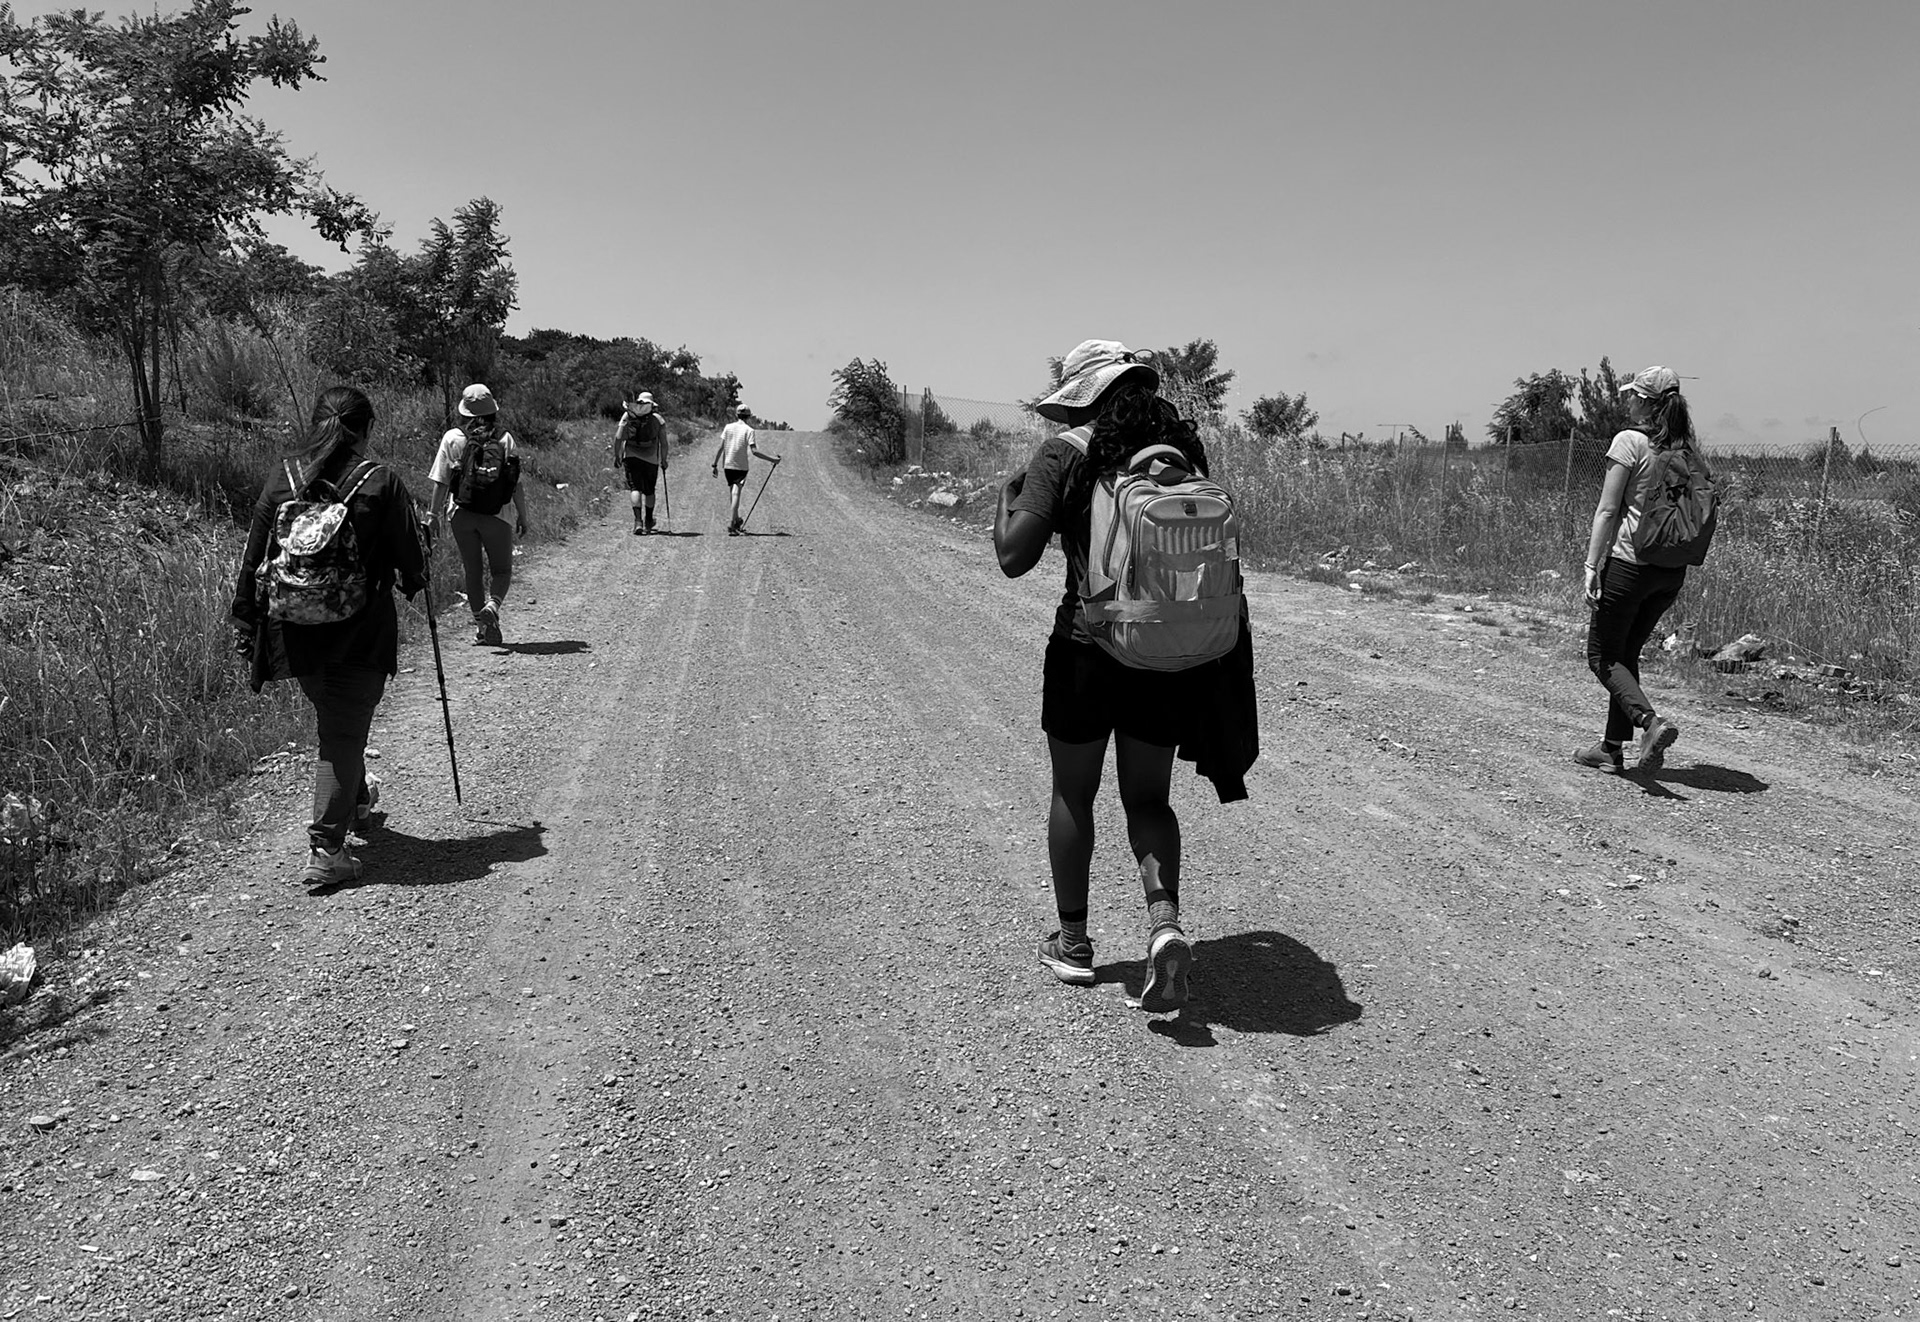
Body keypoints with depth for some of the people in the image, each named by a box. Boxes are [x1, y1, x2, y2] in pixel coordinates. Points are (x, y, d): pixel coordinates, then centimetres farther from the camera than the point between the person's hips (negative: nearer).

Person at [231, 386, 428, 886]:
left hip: (295, 633, 4)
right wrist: (411, 581, 19)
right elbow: (411, 563, -5)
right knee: (345, 732, 1)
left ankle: (355, 800, 46)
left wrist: (245, 626, 12)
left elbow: (253, 559, 4)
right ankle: (327, 848, -3)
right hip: (360, 635, -4)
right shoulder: (382, 483, -9)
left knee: (333, 721, 23)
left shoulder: (282, 477, 1)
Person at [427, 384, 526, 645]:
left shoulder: (452, 438, -4)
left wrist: (435, 514, 6)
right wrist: (522, 515, 5)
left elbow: (440, 482, -3)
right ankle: (492, 606, -17)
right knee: (501, 569, 11)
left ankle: (480, 626, 14)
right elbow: (516, 483, -4)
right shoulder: (505, 439, -5)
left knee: (473, 571, 13)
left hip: (462, 514, 1)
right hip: (497, 514, -1)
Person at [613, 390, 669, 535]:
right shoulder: (657, 419, -1)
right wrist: (664, 460, 8)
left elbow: (618, 438, -2)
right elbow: (664, 443, -1)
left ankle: (638, 520, -19)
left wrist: (616, 455, 8)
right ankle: (648, 522, 27)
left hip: (631, 457, -1)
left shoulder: (627, 416, -1)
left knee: (635, 488, -1)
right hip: (651, 459, 1)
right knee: (649, 491, 15)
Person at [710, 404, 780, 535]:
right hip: (741, 466, -4)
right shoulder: (748, 430, -7)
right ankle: (731, 523, -15)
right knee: (736, 493, -6)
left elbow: (720, 447, 1)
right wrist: (772, 459, -10)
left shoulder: (728, 427, 3)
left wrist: (715, 465, 6)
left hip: (727, 465, 4)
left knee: (732, 492, 17)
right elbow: (754, 451, -15)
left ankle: (736, 519, 30)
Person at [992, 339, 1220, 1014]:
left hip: (1088, 647, -3)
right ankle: (1165, 922, -5)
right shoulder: (1182, 447, 5)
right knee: (1147, 799, 16)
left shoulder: (1064, 455, -9)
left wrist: (1007, 497, 4)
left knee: (1073, 796, 15)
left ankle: (1072, 941, 26)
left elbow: (1014, 558, -14)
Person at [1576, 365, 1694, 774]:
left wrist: (1592, 565, -11)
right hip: (1673, 569, 7)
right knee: (1626, 653, 17)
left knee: (1603, 656, 4)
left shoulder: (1629, 442, -9)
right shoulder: (1684, 449, 9)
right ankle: (1612, 748, 21)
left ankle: (1651, 721, -19)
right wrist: (1681, 561, 18)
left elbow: (1608, 510, -12)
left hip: (1630, 562, -7)